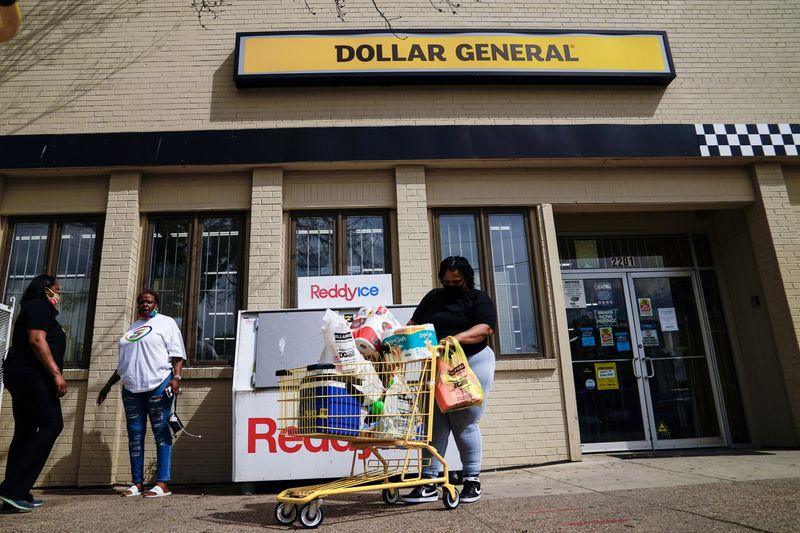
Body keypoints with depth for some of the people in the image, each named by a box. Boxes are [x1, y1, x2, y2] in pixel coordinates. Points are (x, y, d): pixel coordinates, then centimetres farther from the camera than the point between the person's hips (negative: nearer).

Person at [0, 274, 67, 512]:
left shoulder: (32, 309, 24)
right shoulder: (40, 306, -5)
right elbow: (37, 340, -18)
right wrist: (56, 373, -22)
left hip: (21, 377, 11)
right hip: (32, 376, -11)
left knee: (25, 432, 9)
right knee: (52, 424, -12)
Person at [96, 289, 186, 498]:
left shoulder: (166, 323, 4)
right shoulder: (132, 328, 23)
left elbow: (177, 354, -6)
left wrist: (176, 378, -19)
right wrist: (108, 385, 26)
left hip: (158, 385, -7)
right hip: (131, 387, 7)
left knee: (161, 432, -6)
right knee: (135, 434, 6)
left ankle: (162, 483, -6)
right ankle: (137, 483, 13)